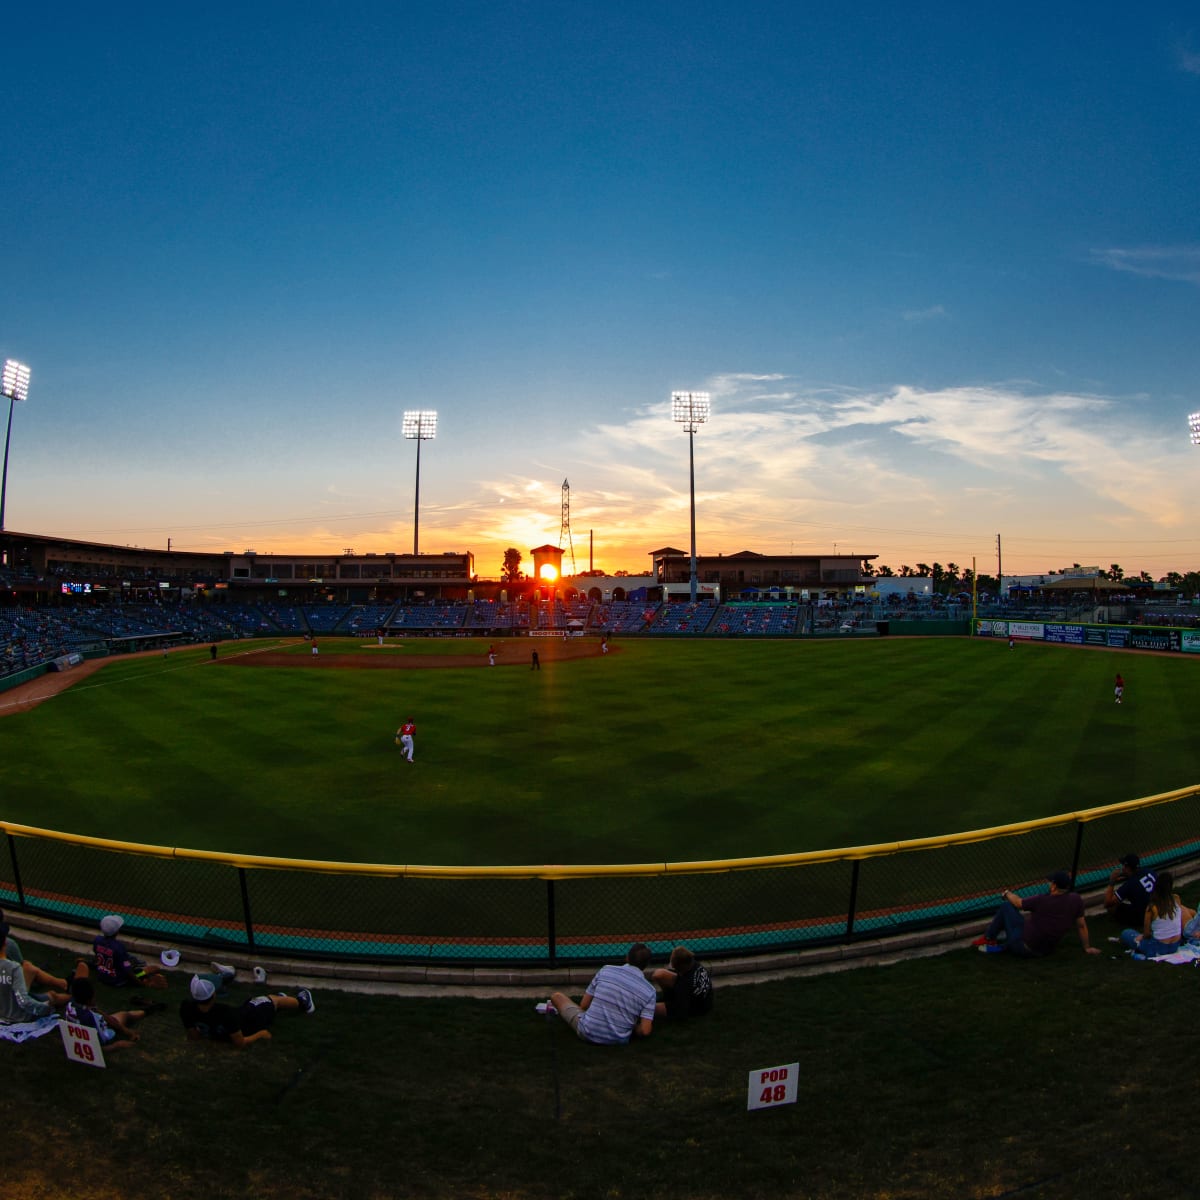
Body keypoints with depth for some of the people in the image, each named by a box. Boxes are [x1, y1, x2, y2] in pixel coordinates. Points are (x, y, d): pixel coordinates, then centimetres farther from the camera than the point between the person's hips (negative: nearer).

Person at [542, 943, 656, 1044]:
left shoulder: (605, 971, -5)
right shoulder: (649, 991, -7)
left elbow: (583, 1005, 1)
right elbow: (645, 1031, -12)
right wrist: (632, 1028, 9)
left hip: (588, 1032, -1)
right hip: (618, 1041, 1)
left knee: (557, 996, 20)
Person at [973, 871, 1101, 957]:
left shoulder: (1042, 900, -22)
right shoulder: (1076, 899, -10)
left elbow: (1018, 902, -3)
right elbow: (1081, 925, 3)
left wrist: (1007, 893, 19)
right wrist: (1087, 948, 19)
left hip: (1024, 947, -6)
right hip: (1045, 951, 6)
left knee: (1006, 906, 9)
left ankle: (989, 938, 21)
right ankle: (1001, 946, 27)